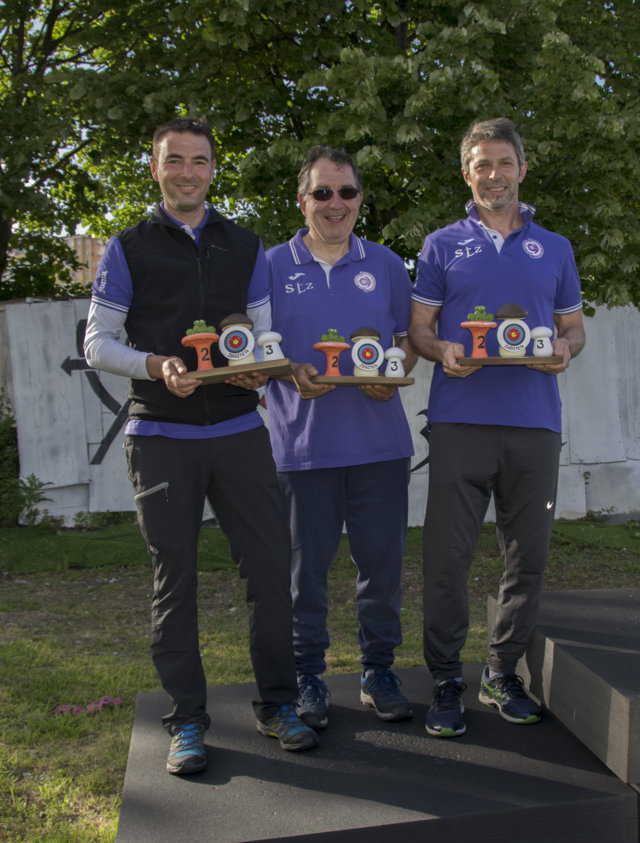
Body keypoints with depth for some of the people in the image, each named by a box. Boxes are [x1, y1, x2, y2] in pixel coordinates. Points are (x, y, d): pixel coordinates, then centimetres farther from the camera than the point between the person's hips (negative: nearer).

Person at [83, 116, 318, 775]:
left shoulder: (245, 247, 14)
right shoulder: (128, 249, 6)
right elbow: (97, 342, 2)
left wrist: (259, 366, -10)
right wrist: (156, 366, -17)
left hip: (239, 431, 2)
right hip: (161, 437, -2)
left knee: (270, 562, 0)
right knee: (174, 576, 3)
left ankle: (277, 704, 17)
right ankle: (187, 721, 16)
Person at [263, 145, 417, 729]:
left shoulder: (386, 264, 12)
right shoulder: (273, 266, 6)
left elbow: (409, 339, 15)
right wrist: (292, 373, -13)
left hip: (380, 441, 2)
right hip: (304, 443, -2)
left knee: (382, 559, 7)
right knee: (307, 564, 5)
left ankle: (379, 670, 24)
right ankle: (308, 677, 21)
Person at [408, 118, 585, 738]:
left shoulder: (554, 248, 18)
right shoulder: (442, 245, 13)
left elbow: (574, 325, 19)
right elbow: (418, 327, 10)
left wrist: (566, 349, -4)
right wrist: (442, 351, -12)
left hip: (534, 422, 2)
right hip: (460, 420, -2)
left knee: (527, 556, 5)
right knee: (447, 555, -5)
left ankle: (503, 674, 22)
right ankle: (446, 682, 9)